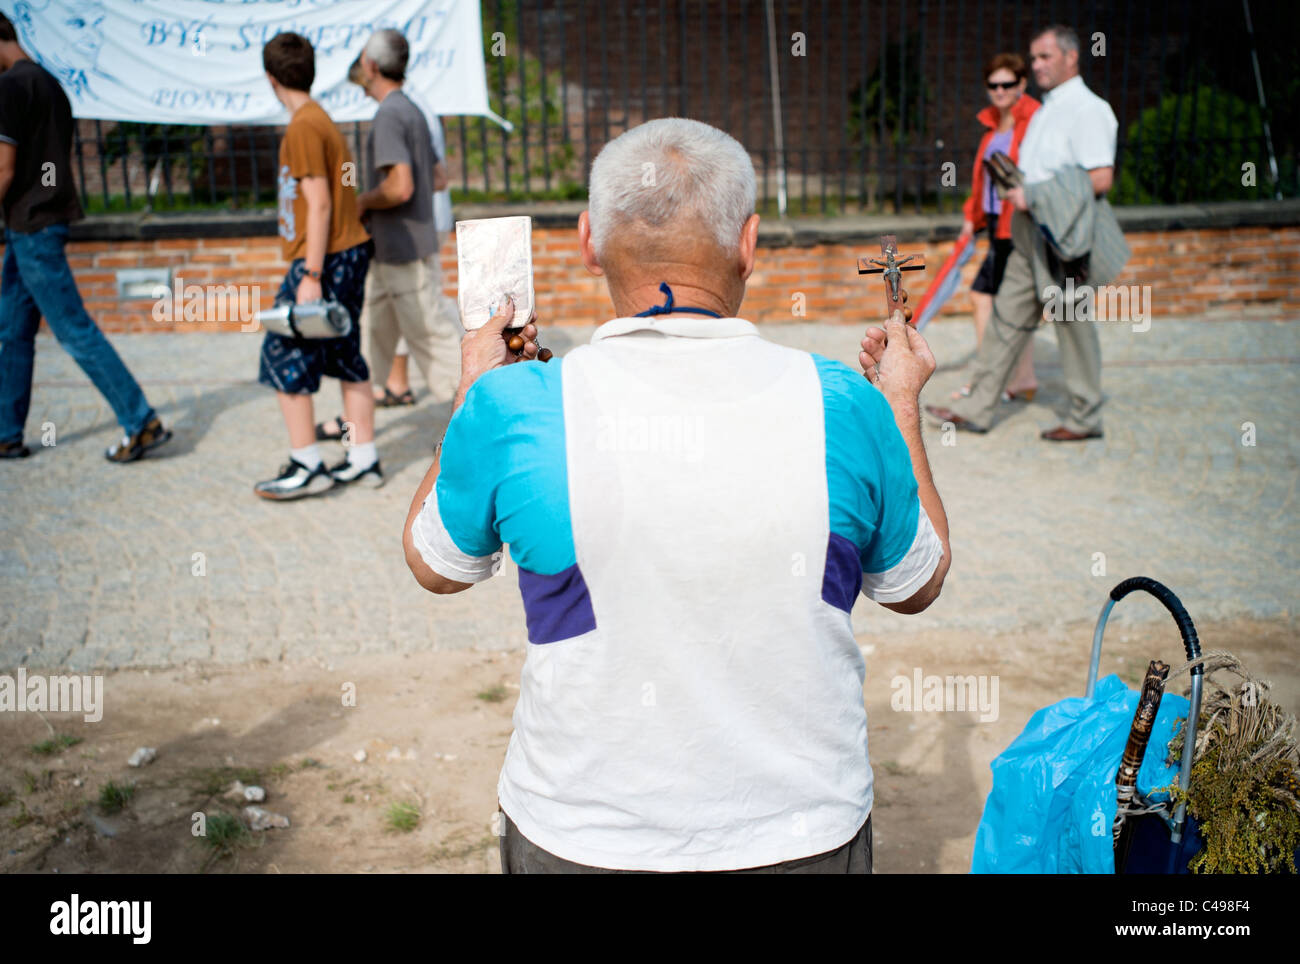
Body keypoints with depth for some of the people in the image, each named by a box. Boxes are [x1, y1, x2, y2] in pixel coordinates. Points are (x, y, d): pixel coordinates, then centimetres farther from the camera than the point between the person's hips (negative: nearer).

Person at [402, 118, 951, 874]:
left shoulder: (512, 411, -17)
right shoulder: (843, 407, -15)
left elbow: (435, 565, 3)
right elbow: (918, 584, 4)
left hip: (579, 838, 0)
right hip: (805, 835, 1)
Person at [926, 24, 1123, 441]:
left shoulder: (1088, 109, -11)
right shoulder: (1046, 110, 18)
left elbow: (1101, 177, -21)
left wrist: (1034, 194, -19)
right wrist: (1015, 186, 6)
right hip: (1032, 235, 9)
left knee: (1073, 322, -1)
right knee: (1008, 317, 9)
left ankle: (1085, 417, 12)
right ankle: (977, 409, 13)